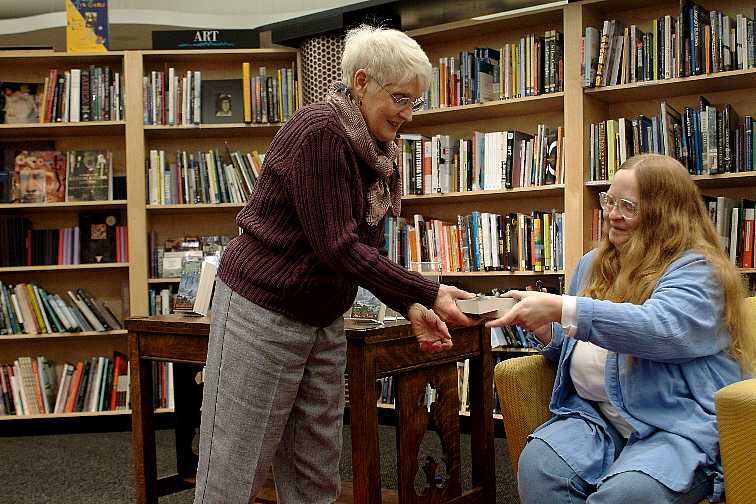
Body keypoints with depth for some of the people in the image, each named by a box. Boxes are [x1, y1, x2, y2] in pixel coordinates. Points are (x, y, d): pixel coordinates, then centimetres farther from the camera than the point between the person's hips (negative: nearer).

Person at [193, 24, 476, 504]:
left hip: (324, 319, 9)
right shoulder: (320, 130, -19)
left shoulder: (375, 150, 7)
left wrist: (412, 308, -3)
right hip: (263, 310, -8)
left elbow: (368, 248, 10)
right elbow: (338, 248, -23)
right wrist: (429, 294, -22)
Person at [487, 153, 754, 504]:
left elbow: (660, 327, -25)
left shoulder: (695, 269, -4)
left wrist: (559, 309, -29)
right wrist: (542, 329, 2)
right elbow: (572, 347, 26)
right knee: (537, 463, -27)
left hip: (681, 424, -5)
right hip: (595, 414, 5)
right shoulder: (593, 264, 18)